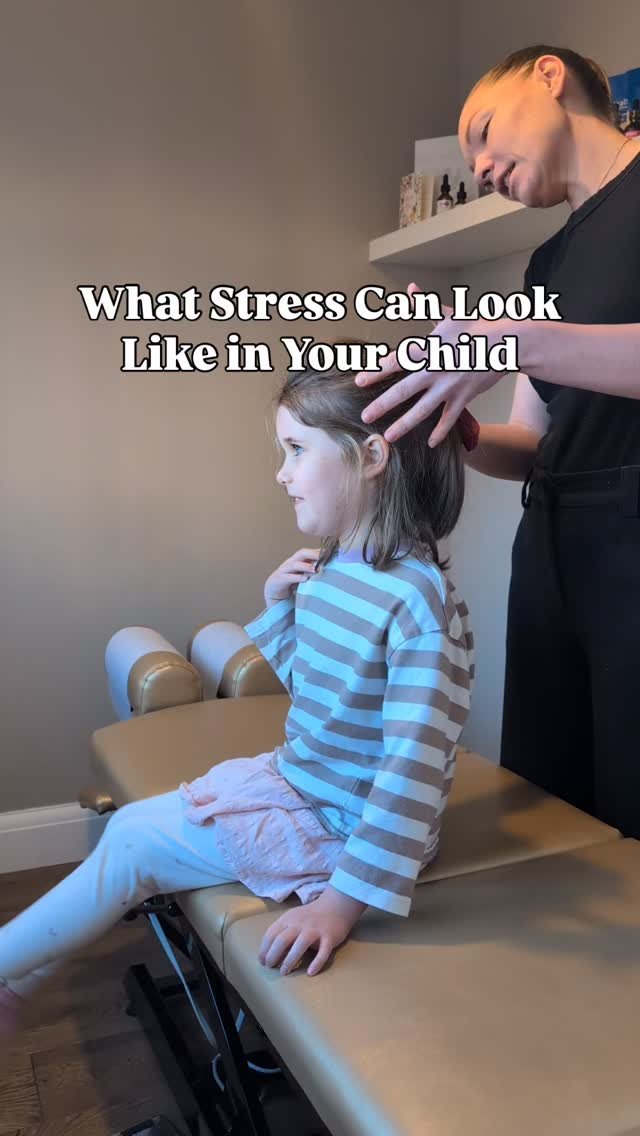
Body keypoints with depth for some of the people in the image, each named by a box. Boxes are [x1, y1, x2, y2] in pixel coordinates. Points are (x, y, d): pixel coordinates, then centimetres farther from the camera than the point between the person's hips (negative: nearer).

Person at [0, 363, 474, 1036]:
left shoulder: (418, 598, -27)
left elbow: (415, 769, -28)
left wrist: (344, 901, -28)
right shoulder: (327, 571, 0)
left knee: (133, 843, -2)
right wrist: (278, 606, 0)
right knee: (129, 825, 9)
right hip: (293, 782, 8)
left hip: (337, 826, -8)